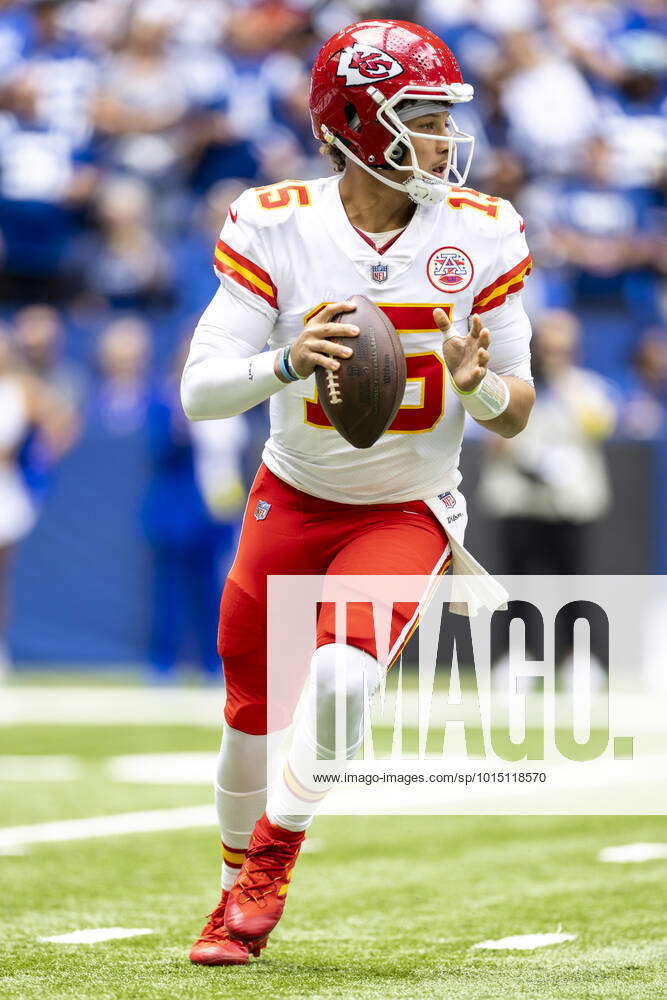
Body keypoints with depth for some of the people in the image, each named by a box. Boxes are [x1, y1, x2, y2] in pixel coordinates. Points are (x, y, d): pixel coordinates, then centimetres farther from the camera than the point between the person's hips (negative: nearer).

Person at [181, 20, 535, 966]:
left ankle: (269, 867, -2)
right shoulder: (274, 226, -15)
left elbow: (515, 416, -4)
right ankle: (241, 884, 34)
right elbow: (200, 392, -20)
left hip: (410, 512, -1)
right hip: (294, 499, 1)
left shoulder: (482, 235, -11)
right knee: (251, 712, 6)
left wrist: (480, 386, -28)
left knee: (342, 672, -25)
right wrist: (286, 364, -39)